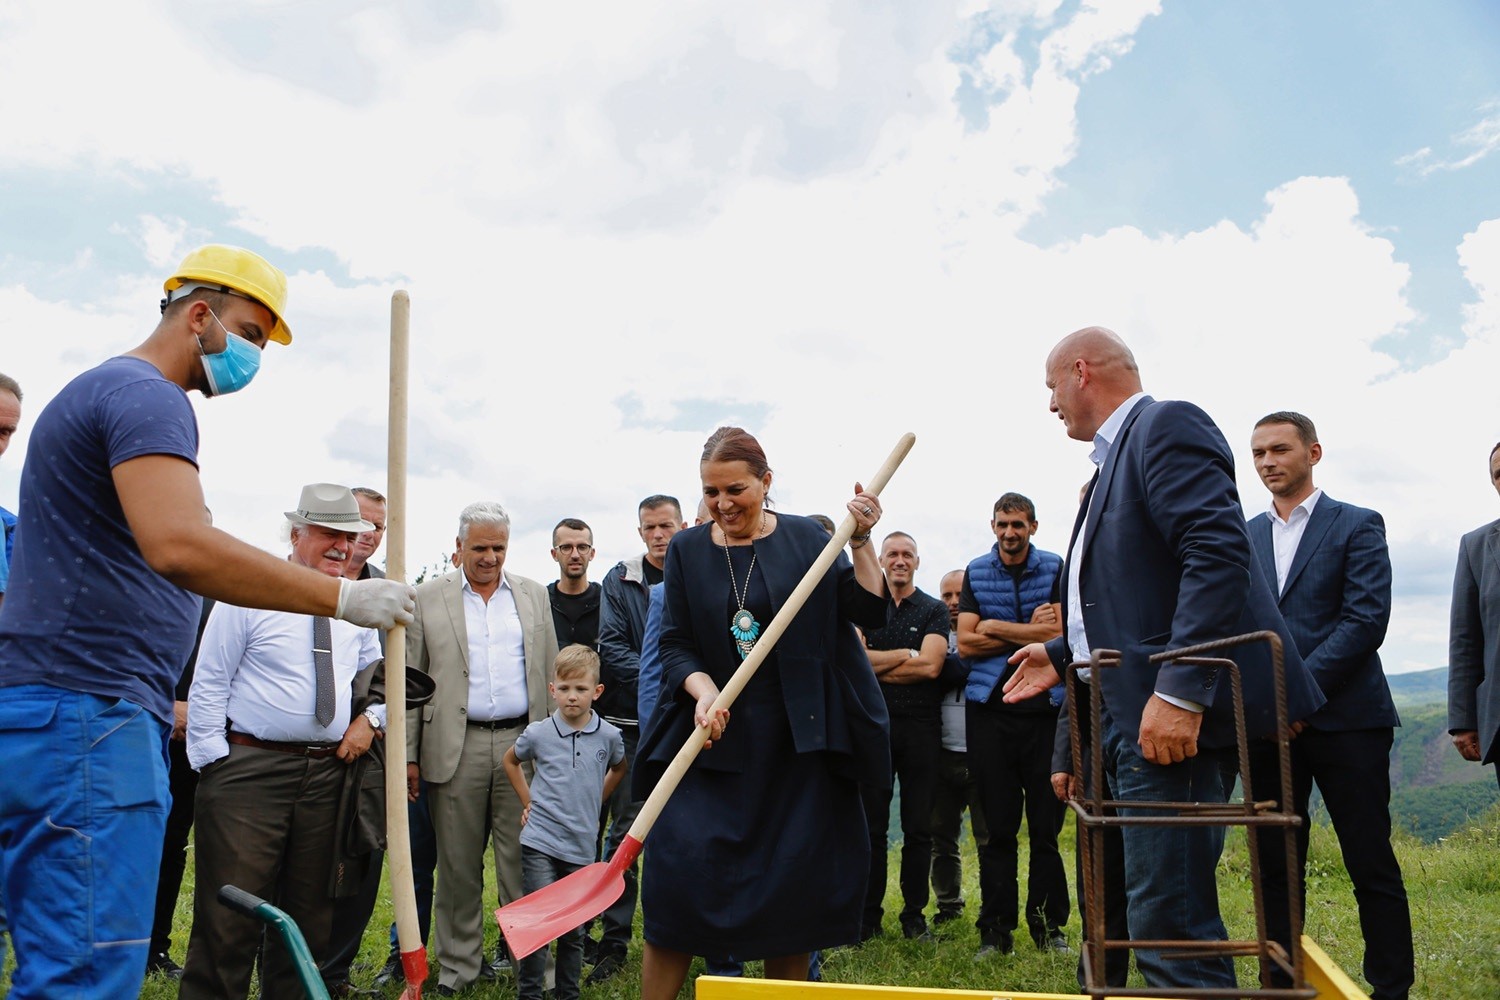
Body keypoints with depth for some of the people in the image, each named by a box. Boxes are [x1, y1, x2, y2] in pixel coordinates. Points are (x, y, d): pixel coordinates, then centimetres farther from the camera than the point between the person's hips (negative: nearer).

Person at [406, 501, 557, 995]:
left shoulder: (534, 595, 10)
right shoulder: (429, 598, 4)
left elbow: (550, 673, 12)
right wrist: (408, 754, -1)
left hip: (523, 743, 1)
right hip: (456, 747, -1)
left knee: (522, 861, 4)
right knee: (458, 865, 8)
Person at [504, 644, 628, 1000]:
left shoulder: (609, 736, -2)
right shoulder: (537, 733, -4)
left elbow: (618, 769, 20)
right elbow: (510, 761, 17)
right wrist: (528, 802, 10)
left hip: (581, 846, 2)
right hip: (540, 841, -1)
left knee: (574, 929, 11)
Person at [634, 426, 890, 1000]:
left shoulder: (806, 539, 3)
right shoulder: (687, 549, 6)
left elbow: (869, 613, 0)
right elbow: (675, 643, 4)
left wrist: (860, 542, -11)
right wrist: (703, 689, -14)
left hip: (796, 742, 0)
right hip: (714, 737, 1)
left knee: (792, 883, 4)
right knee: (678, 866, -9)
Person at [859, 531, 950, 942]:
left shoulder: (934, 610, 7)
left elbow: (930, 665, -8)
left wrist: (875, 666, -6)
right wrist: (906, 654, -8)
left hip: (920, 726, 0)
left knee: (918, 828, 5)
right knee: (871, 826, 3)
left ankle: (914, 914, 15)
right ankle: (868, 915, 12)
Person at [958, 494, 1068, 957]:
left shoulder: (1055, 568, 4)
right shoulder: (976, 572, 9)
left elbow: (1062, 635, -10)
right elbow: (966, 643, 0)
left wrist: (998, 628, -6)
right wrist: (1031, 632, -5)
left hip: (1045, 709, -1)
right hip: (989, 710, 1)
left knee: (1046, 825, 3)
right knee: (998, 825, 4)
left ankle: (1048, 926, 15)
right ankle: (996, 929, 10)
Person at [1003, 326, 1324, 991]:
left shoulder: (1166, 425, -9)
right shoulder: (1117, 454, 22)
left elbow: (1218, 554, -23)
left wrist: (1178, 692, -28)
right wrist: (1062, 654, 23)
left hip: (1174, 714, -11)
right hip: (1137, 715, 11)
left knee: (1167, 919, -8)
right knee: (1173, 908, 18)